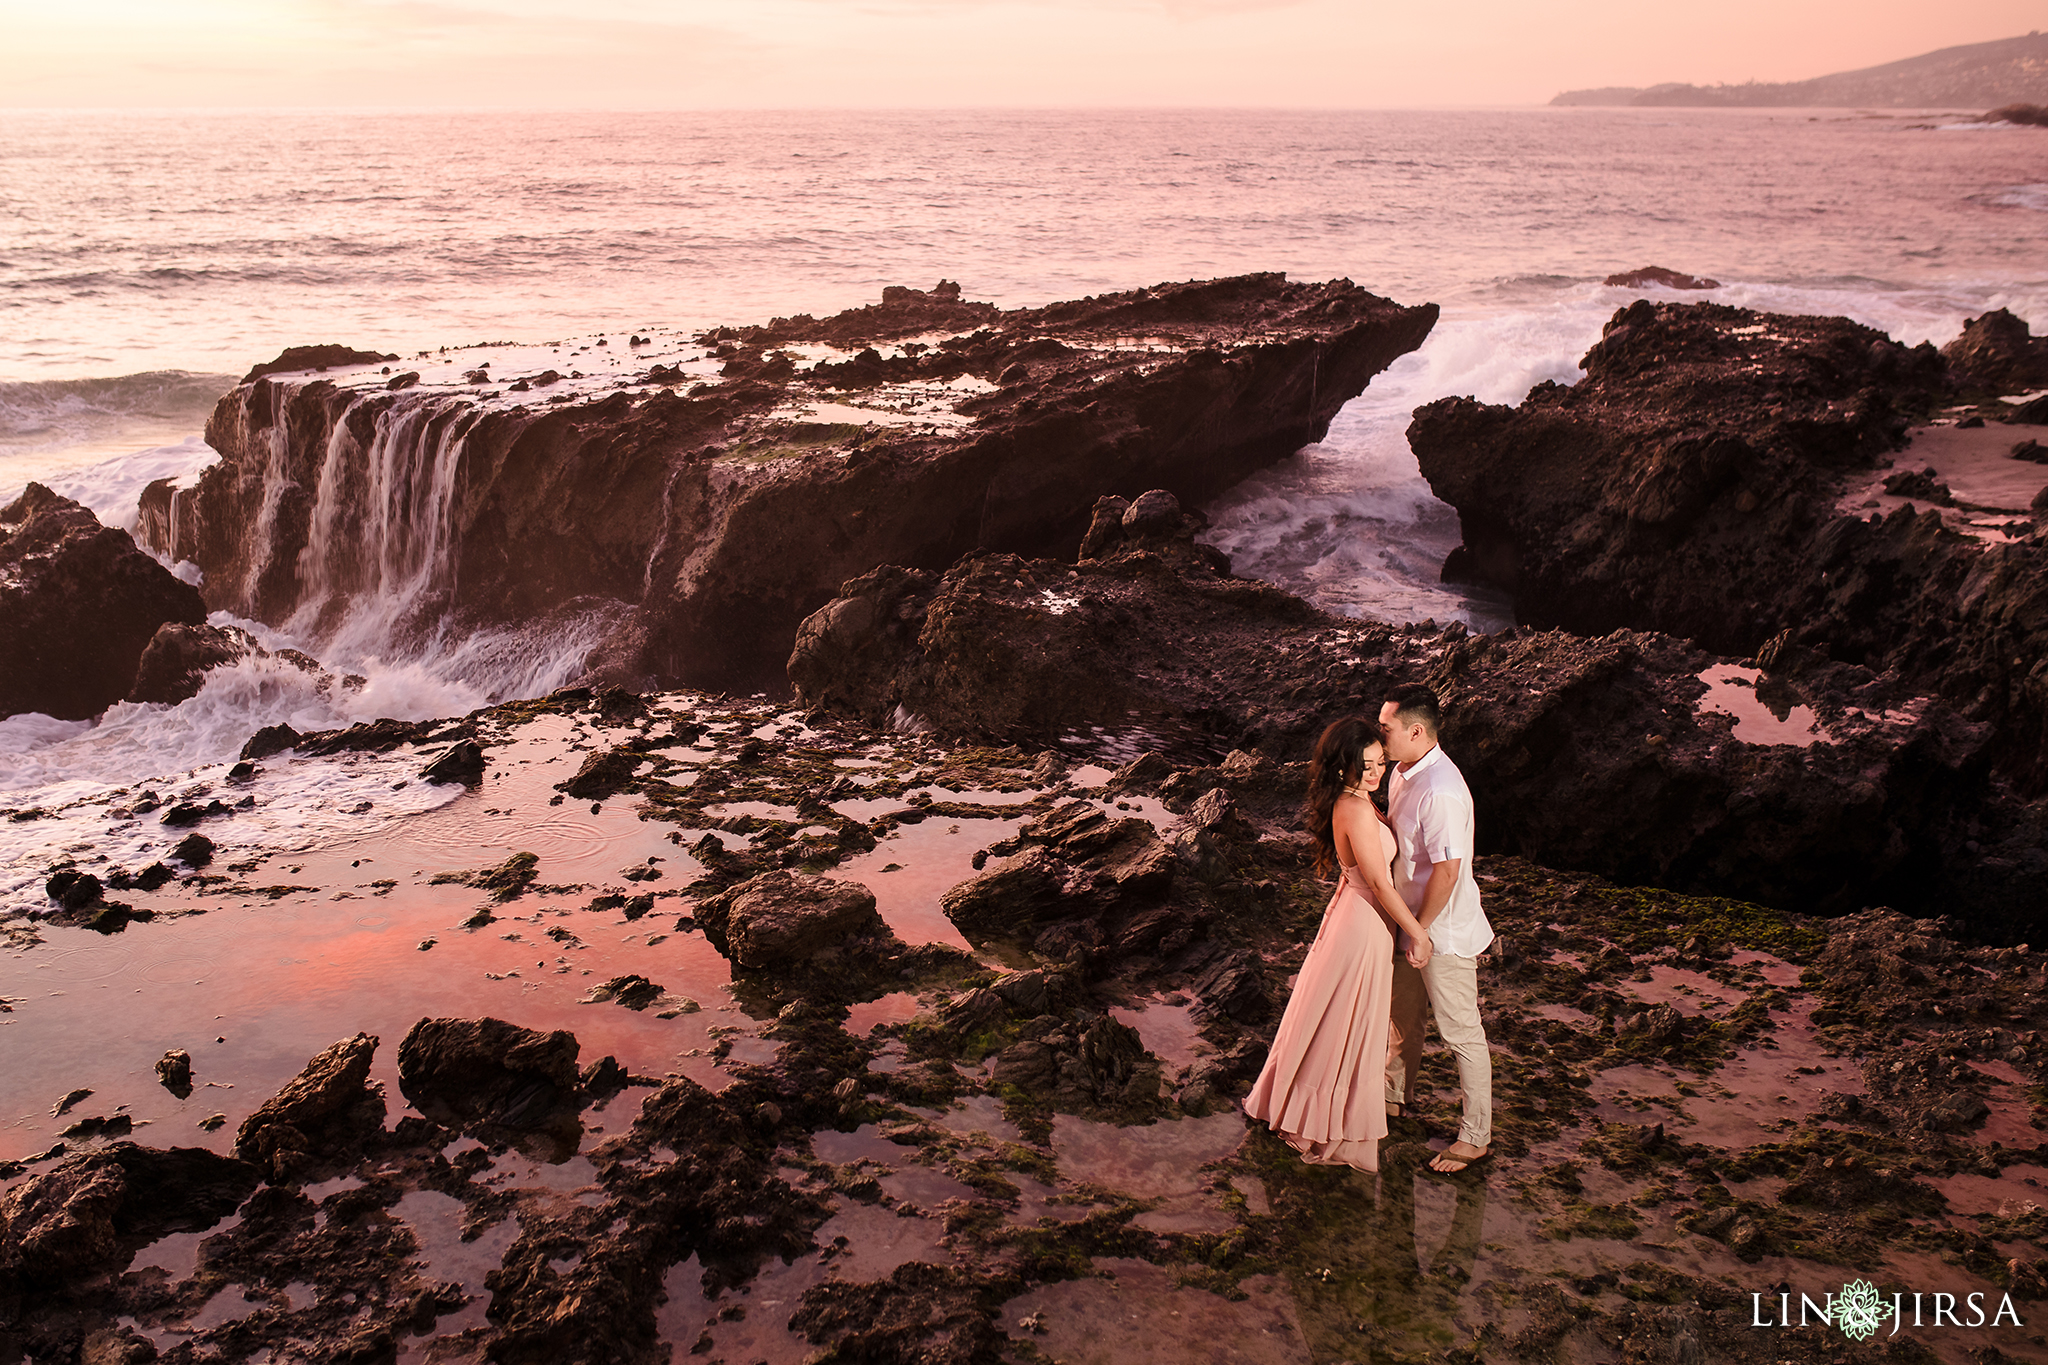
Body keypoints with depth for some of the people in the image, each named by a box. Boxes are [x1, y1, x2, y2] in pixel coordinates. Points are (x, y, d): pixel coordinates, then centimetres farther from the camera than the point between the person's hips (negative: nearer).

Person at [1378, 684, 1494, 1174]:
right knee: (1402, 1014, 26)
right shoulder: (1404, 772, 1)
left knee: (1461, 1032, 4)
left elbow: (1447, 870, -28)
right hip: (1408, 918, 10)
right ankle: (1394, 1095, 46)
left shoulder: (1440, 791, -30)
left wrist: (1419, 930, -19)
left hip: (1443, 930, -10)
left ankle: (1475, 1137, 17)